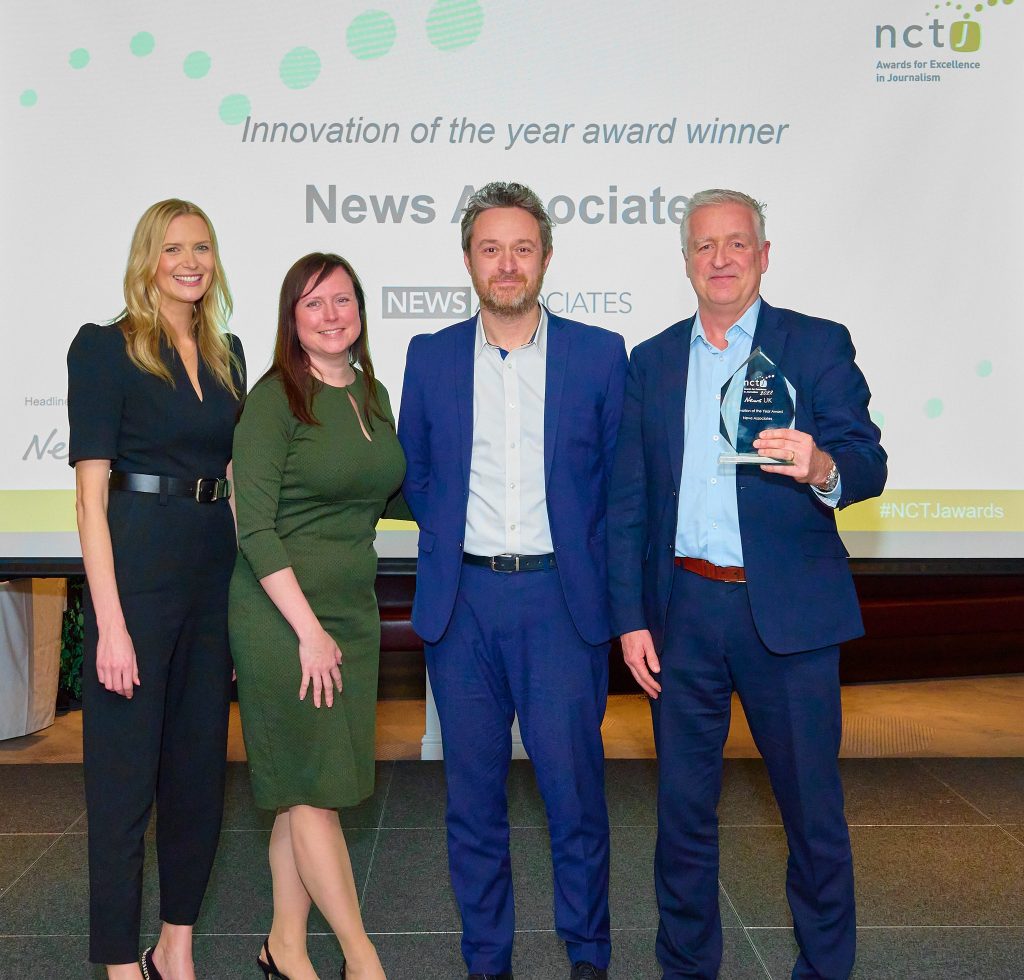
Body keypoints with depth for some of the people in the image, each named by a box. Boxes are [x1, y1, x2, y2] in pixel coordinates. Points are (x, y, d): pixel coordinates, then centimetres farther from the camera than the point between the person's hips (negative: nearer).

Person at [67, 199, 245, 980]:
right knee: (125, 771, 3)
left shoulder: (226, 354, 12)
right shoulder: (105, 348, -5)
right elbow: (91, 491, -10)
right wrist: (110, 623, -16)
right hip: (136, 562, -6)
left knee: (201, 762, 13)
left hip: (216, 565, 6)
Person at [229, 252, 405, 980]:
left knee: (308, 790, 13)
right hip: (282, 613, -6)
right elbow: (254, 529, -15)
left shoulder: (373, 395, 9)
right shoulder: (275, 399, -10)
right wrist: (309, 629, -16)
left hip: (353, 610, 6)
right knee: (313, 788, 1)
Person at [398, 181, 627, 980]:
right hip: (461, 600, 2)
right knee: (473, 792, 9)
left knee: (573, 786, 2)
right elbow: (413, 475, 14)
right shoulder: (429, 358, 7)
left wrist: (586, 564, 1)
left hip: (561, 598, -2)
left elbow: (622, 480, 6)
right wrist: (452, 542, 3)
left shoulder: (599, 354, 2)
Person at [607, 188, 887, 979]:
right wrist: (631, 617, 2)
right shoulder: (652, 361, 9)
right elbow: (629, 499, 8)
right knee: (683, 804, 12)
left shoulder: (819, 345, 1)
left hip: (789, 611, -2)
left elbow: (868, 464, -7)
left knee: (813, 803, 8)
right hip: (682, 609, 3)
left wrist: (821, 468, -30)